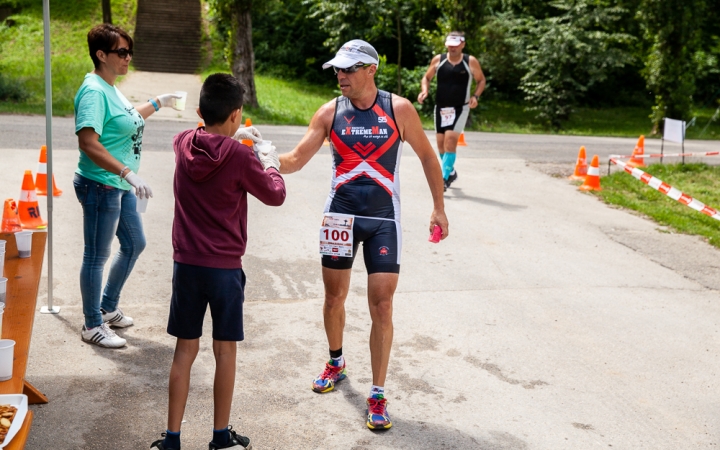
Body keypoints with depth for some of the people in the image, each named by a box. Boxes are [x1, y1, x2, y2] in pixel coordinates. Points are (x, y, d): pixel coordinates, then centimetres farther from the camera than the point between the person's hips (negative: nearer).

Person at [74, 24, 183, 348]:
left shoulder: (111, 88, 9)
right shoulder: (94, 91, -21)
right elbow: (88, 142, -31)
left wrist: (158, 103, 31)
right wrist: (128, 173, -35)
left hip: (120, 187, 10)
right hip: (100, 186, -10)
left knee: (134, 244, 21)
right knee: (97, 256, 3)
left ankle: (108, 308, 37)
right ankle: (92, 325, 19)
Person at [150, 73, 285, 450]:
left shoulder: (183, 144, -1)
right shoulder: (240, 157, -14)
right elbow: (275, 196, 1)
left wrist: (233, 137, 31)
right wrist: (271, 165, 17)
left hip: (187, 264, 4)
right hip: (225, 267, -4)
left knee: (185, 350, 11)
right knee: (225, 351, 9)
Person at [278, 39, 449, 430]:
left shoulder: (399, 109, -7)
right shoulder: (330, 112, -3)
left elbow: (427, 156, 4)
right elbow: (295, 160, -3)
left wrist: (438, 207, 4)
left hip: (383, 220, -2)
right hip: (339, 215, 2)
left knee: (382, 307, -5)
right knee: (334, 298, 13)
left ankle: (377, 396, 6)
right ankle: (336, 364, 41)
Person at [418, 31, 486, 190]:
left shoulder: (471, 62, -4)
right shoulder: (438, 60, 1)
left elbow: (481, 80, 8)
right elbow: (427, 77, 13)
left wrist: (475, 96, -9)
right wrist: (424, 90, -8)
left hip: (460, 108, -4)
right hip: (440, 107, 4)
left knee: (450, 140, -17)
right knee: (441, 142, 9)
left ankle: (444, 178, -15)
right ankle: (450, 172, 33)